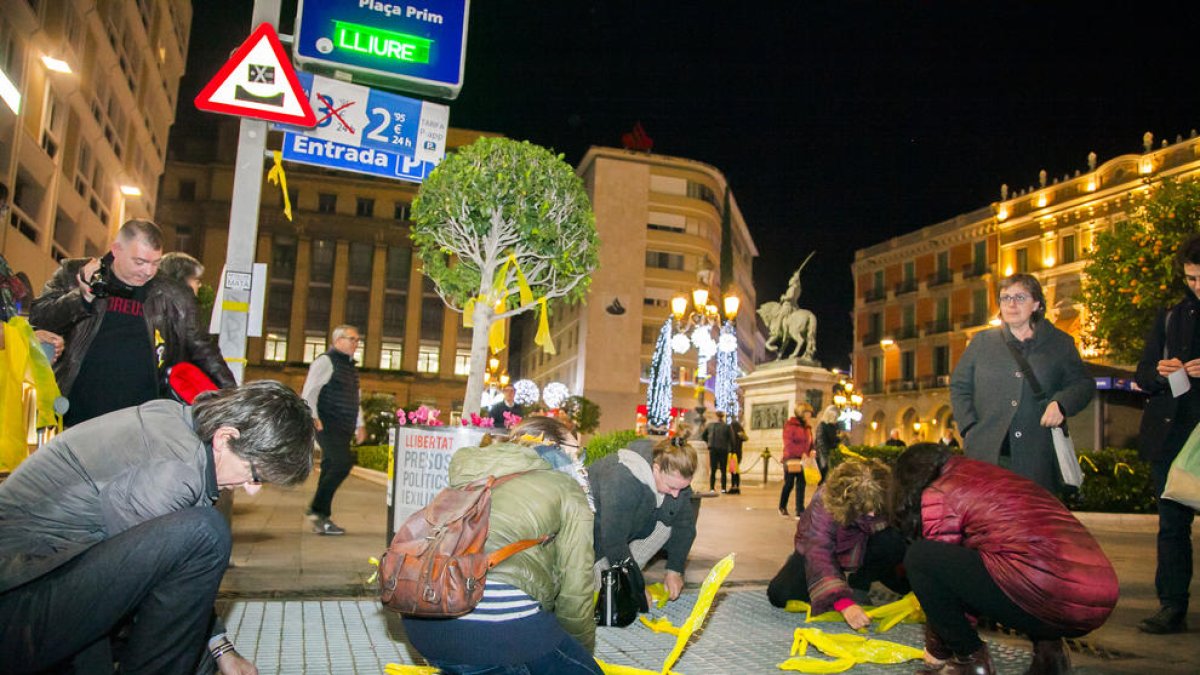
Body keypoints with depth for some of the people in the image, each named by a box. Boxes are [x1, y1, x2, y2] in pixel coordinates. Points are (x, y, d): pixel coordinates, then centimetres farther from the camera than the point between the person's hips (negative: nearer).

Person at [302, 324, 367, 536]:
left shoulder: (350, 366, 22)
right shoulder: (325, 361, -4)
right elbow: (309, 391, -12)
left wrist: (360, 424, 21)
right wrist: (313, 417, -22)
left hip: (344, 429, 8)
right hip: (328, 425, -8)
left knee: (331, 469, 7)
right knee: (343, 463, -20)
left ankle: (321, 519, 12)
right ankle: (316, 509, -11)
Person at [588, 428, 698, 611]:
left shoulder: (676, 475, -20)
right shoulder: (622, 480, -40)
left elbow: (684, 522, -8)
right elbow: (614, 543, -36)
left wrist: (675, 570, -13)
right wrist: (638, 590, -28)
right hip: (597, 527, -7)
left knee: (668, 520, -18)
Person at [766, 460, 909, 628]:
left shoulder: (887, 499, -29)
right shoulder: (823, 504, -37)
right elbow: (818, 556, -45)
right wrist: (844, 603, -56)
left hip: (862, 553, 1)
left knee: (894, 542, -33)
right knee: (779, 595, -23)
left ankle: (859, 584, -7)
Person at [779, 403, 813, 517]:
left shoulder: (807, 427, 14)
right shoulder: (790, 425, -8)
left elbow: (810, 442, 18)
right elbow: (788, 443, -15)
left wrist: (811, 451, -4)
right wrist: (801, 454, -20)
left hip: (803, 460, 6)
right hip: (791, 459, -6)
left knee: (801, 485, 2)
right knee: (789, 484, 2)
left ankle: (800, 511, 5)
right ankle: (782, 507, 21)